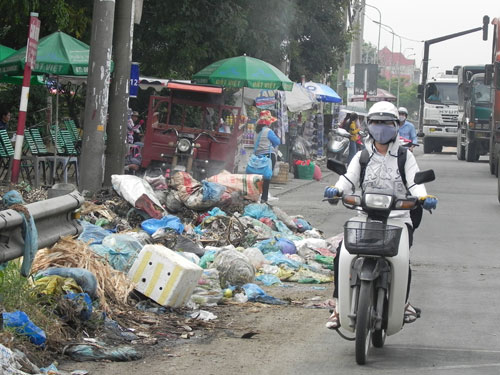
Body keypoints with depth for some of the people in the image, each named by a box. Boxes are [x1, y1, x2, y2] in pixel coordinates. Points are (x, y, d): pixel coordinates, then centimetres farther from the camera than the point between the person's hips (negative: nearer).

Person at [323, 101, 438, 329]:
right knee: (342, 255, -20)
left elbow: (414, 182, -1)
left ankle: (405, 301, 2)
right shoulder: (362, 157, 15)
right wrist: (336, 190, -24)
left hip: (398, 218, -2)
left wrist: (423, 197, -24)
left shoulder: (405, 156, 11)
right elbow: (349, 178, -1)